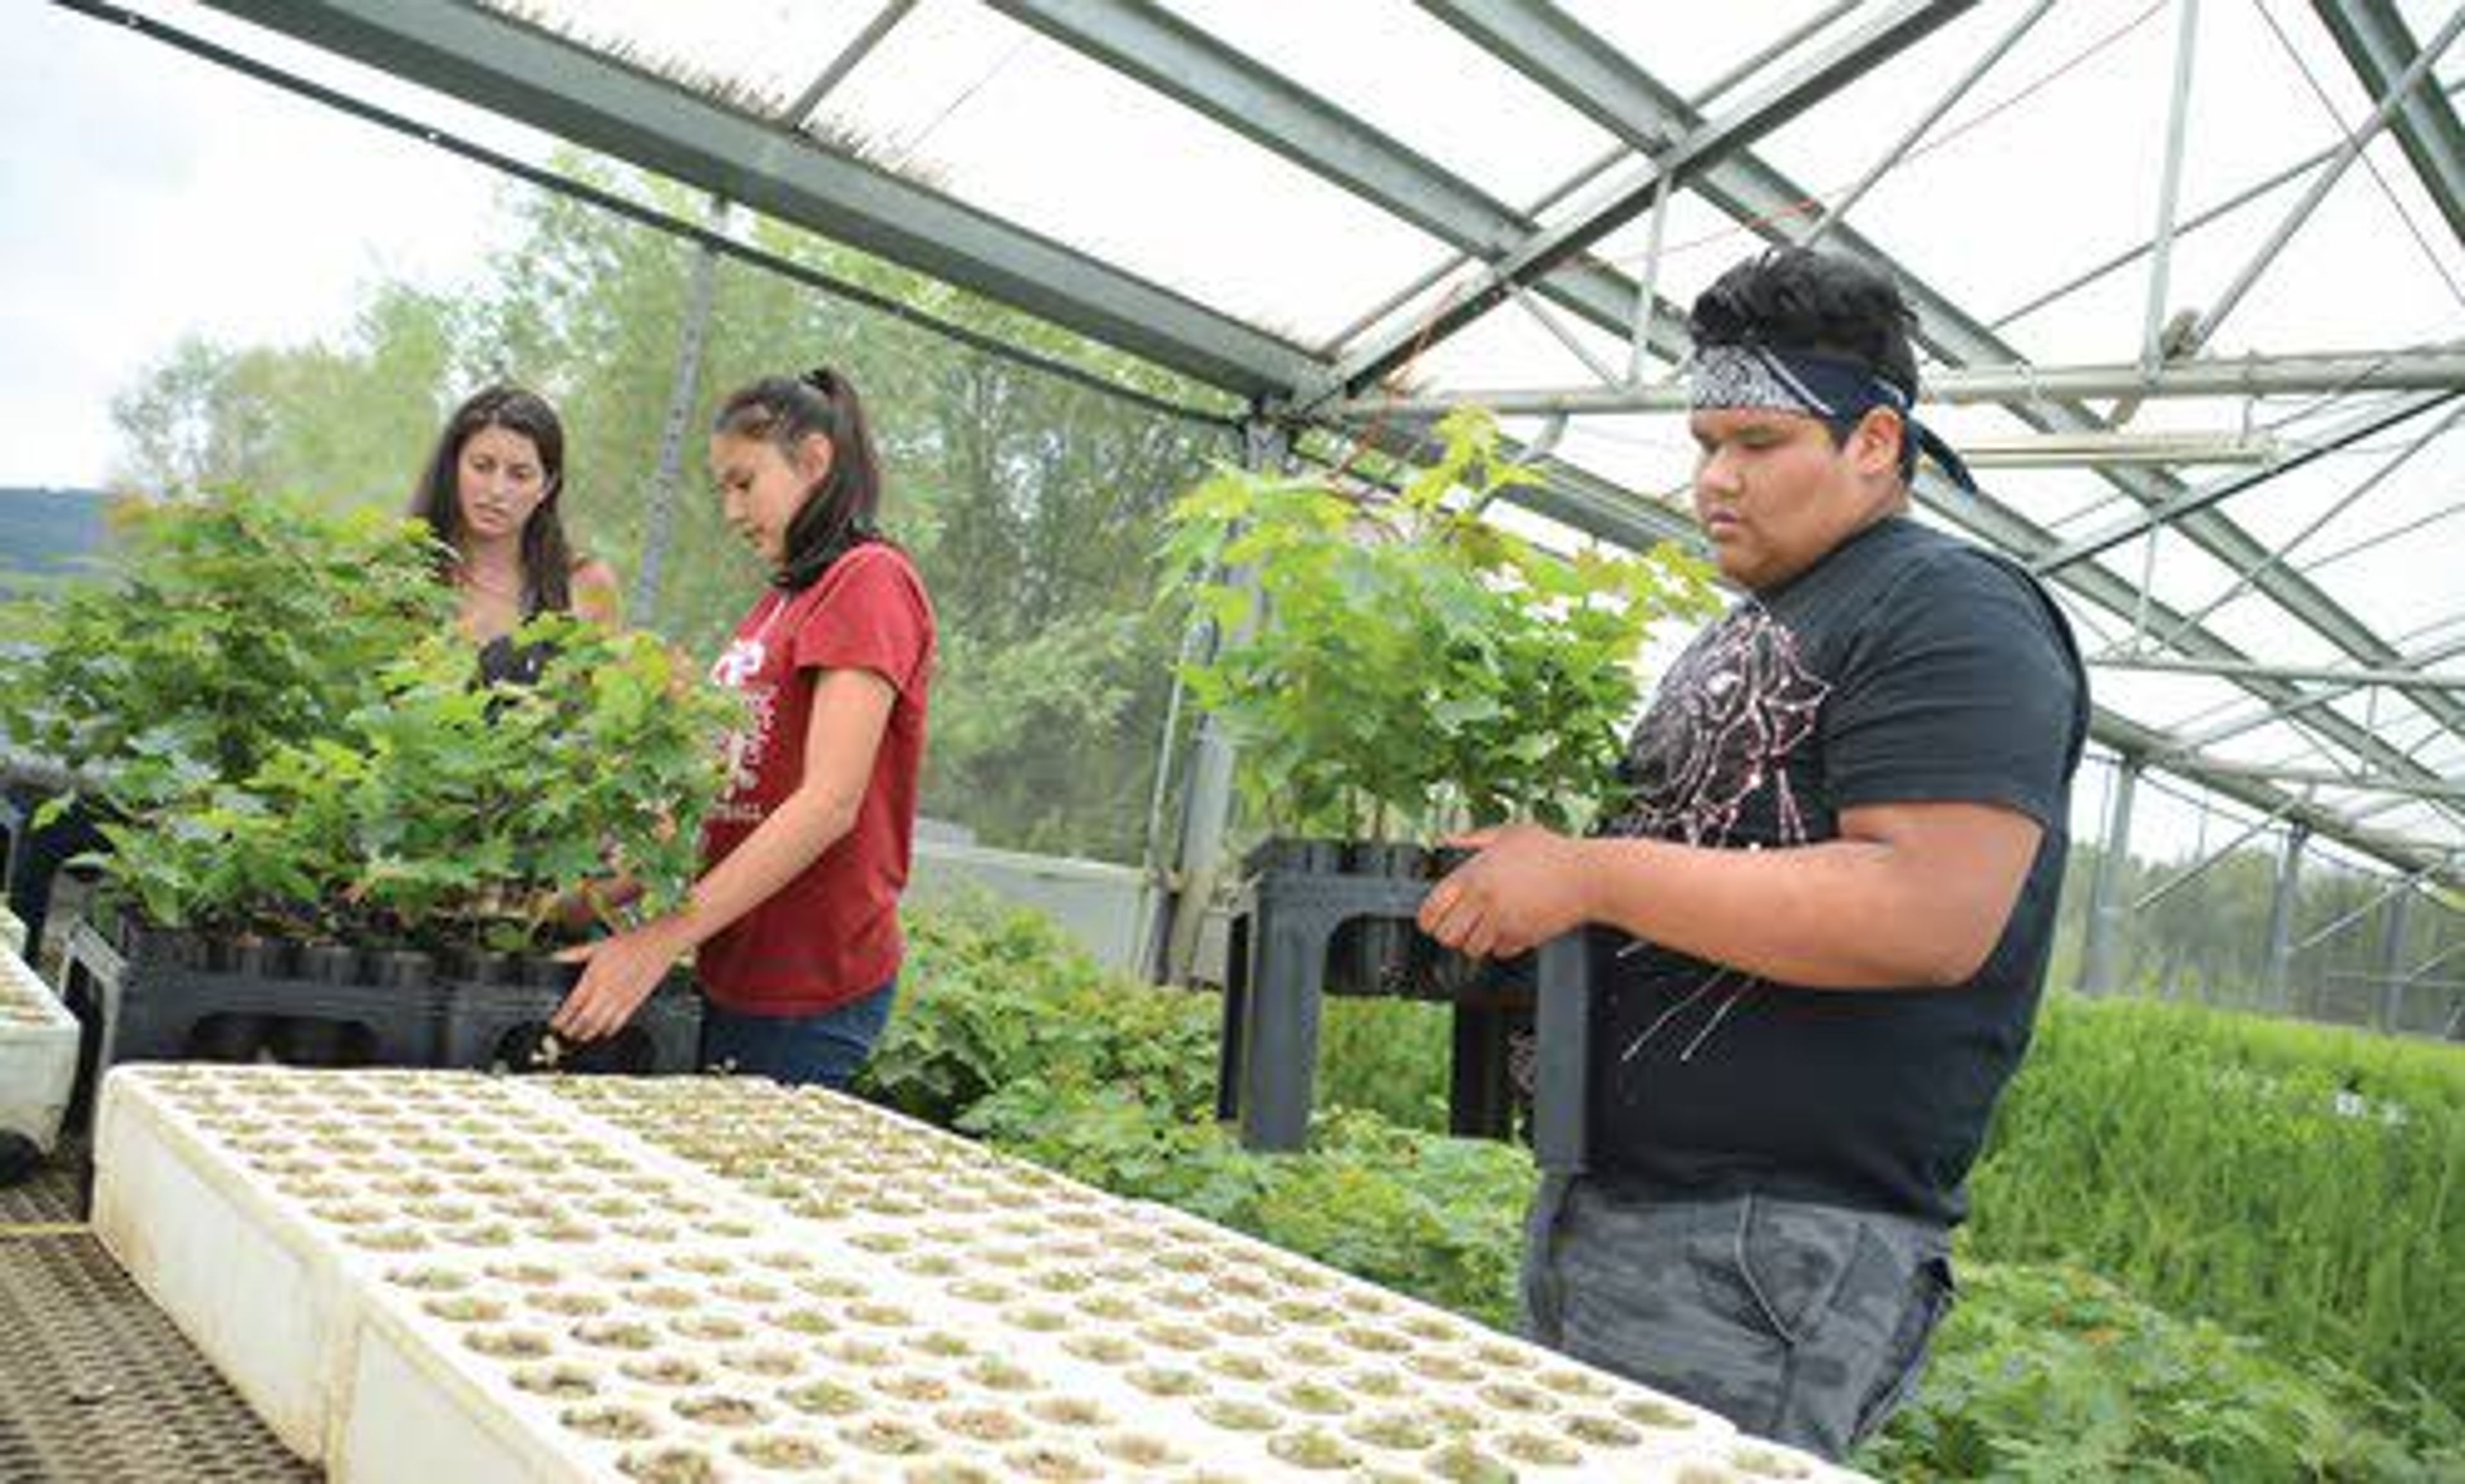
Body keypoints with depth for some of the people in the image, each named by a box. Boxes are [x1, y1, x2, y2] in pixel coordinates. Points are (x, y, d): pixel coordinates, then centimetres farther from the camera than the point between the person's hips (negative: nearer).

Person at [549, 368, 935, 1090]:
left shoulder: (870, 580, -10)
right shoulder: (779, 602, 15)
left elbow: (829, 804, -20)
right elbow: (725, 787, 15)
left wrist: (662, 938, -23)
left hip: (810, 988, -7)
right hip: (732, 970, 7)